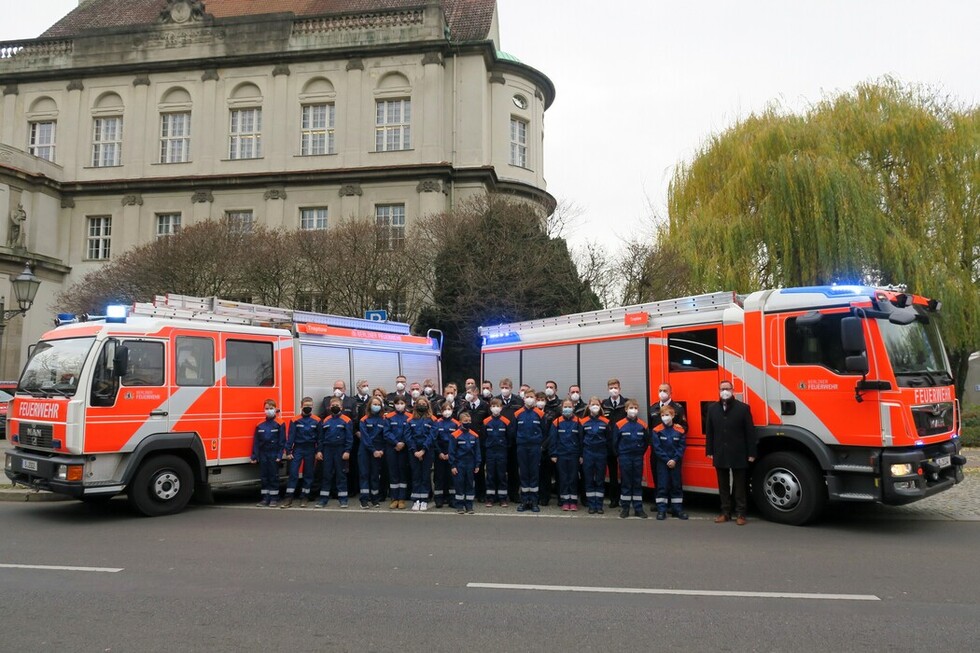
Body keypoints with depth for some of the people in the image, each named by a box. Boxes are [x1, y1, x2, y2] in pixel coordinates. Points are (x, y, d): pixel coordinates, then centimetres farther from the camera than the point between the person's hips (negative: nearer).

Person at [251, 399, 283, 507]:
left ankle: (274, 498, 9)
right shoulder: (260, 425, 6)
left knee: (274, 476, 2)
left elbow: (281, 441, -5)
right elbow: (256, 442, 7)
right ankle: (265, 498, 16)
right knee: (264, 477, 8)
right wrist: (254, 456, 3)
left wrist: (279, 455, -10)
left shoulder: (279, 424, -4)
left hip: (274, 454, -4)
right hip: (263, 455, 4)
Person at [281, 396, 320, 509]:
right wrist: (288, 451, -5)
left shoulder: (316, 421, 0)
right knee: (293, 472, -4)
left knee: (308, 474, 7)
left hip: (310, 450, 1)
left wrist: (318, 452, 1)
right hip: (297, 449, -1)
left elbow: (319, 438, 4)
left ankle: (305, 497, 16)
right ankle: (289, 498, 0)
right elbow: (290, 436, -1)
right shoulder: (295, 420, -2)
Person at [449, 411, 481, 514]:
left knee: (470, 484, 8)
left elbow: (477, 451, 7)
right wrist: (452, 466, -7)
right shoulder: (455, 435, -9)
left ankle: (469, 506, 16)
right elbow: (451, 451, -6)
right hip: (459, 464, -3)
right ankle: (460, 506, 13)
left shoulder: (474, 435, 2)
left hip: (470, 464, 3)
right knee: (459, 484, 4)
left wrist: (477, 465, 5)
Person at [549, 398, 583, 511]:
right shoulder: (557, 422, -2)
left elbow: (581, 439, 2)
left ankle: (573, 501, 11)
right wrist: (553, 454, -4)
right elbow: (552, 439, -1)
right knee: (563, 478, 5)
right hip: (561, 454, 0)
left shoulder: (577, 422, 1)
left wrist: (581, 455, 0)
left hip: (574, 455, 0)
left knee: (573, 477, 4)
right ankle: (564, 501, 12)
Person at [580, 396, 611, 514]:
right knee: (589, 479, 4)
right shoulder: (584, 422, 0)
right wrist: (580, 455, 2)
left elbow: (609, 438, 6)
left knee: (600, 480, 5)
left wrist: (606, 451, 1)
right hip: (588, 453, 0)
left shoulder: (605, 422, -1)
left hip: (601, 453, 0)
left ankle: (599, 505, 12)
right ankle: (591, 505, 11)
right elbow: (580, 439, 3)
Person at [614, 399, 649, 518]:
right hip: (625, 458, -2)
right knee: (626, 483, 4)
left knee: (638, 483, 7)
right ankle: (624, 508, 12)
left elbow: (646, 442, 10)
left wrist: (640, 453, 8)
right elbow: (615, 442, 0)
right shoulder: (620, 425, -7)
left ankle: (638, 509, 13)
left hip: (638, 458, 2)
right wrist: (620, 454, 4)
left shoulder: (642, 425, 0)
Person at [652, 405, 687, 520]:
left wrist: (675, 460, -12)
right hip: (662, 462, -2)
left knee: (677, 485, 7)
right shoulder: (657, 431, -6)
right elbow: (657, 448, -8)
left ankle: (677, 509, 17)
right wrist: (667, 460, -13)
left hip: (675, 462, 2)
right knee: (662, 486, -1)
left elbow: (681, 447, -1)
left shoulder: (679, 430, 0)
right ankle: (661, 510, 4)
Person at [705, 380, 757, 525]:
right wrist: (709, 451, 3)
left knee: (740, 485, 4)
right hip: (720, 454, 3)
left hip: (738, 454, -3)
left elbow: (750, 432, -4)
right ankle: (725, 512, 18)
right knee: (723, 485, 10)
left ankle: (740, 514, 11)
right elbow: (709, 432, 8)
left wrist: (751, 453, -7)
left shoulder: (743, 408, -3)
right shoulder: (712, 409, 7)